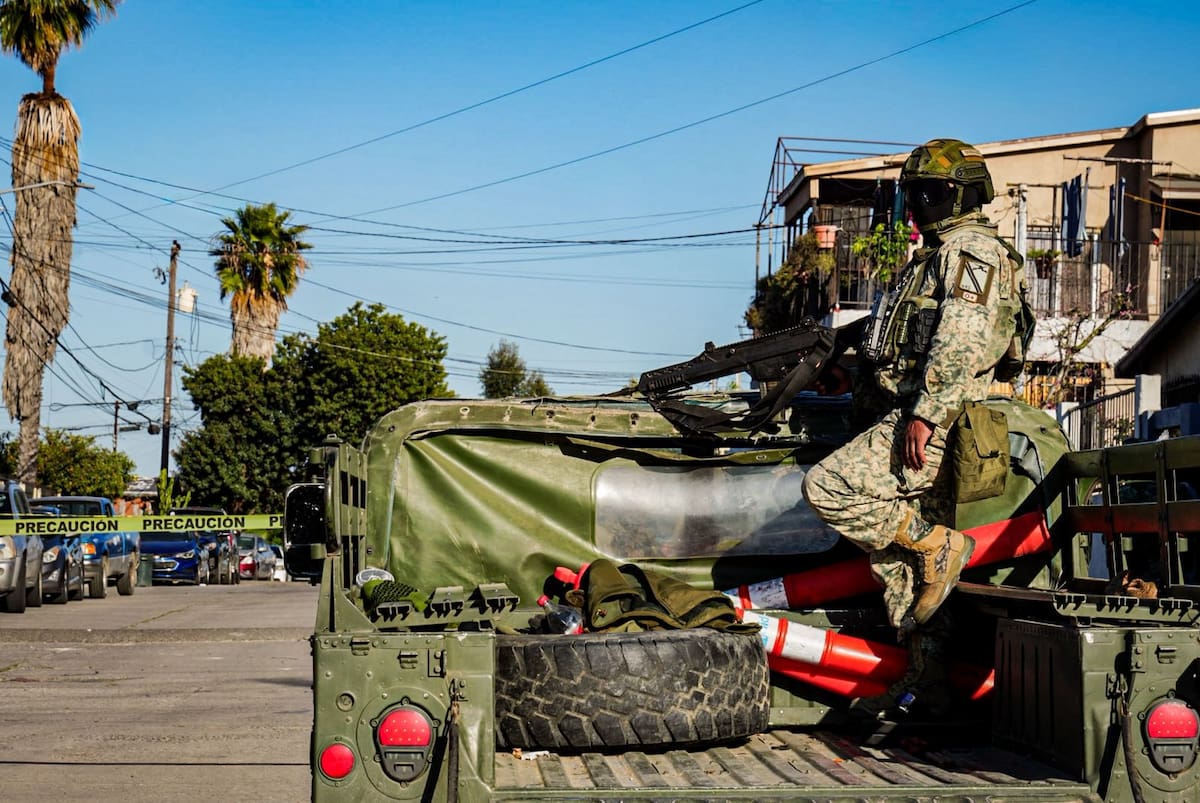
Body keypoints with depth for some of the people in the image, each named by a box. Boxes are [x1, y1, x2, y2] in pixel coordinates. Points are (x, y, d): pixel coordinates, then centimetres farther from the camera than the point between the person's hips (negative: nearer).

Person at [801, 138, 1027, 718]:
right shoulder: (940, 252, 25)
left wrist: (925, 414, -26)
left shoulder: (972, 248, -8)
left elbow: (961, 342, -21)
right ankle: (926, 678, 13)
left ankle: (939, 544, -10)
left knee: (829, 488, -18)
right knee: (894, 552, 9)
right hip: (917, 416, 10)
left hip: (935, 423, -10)